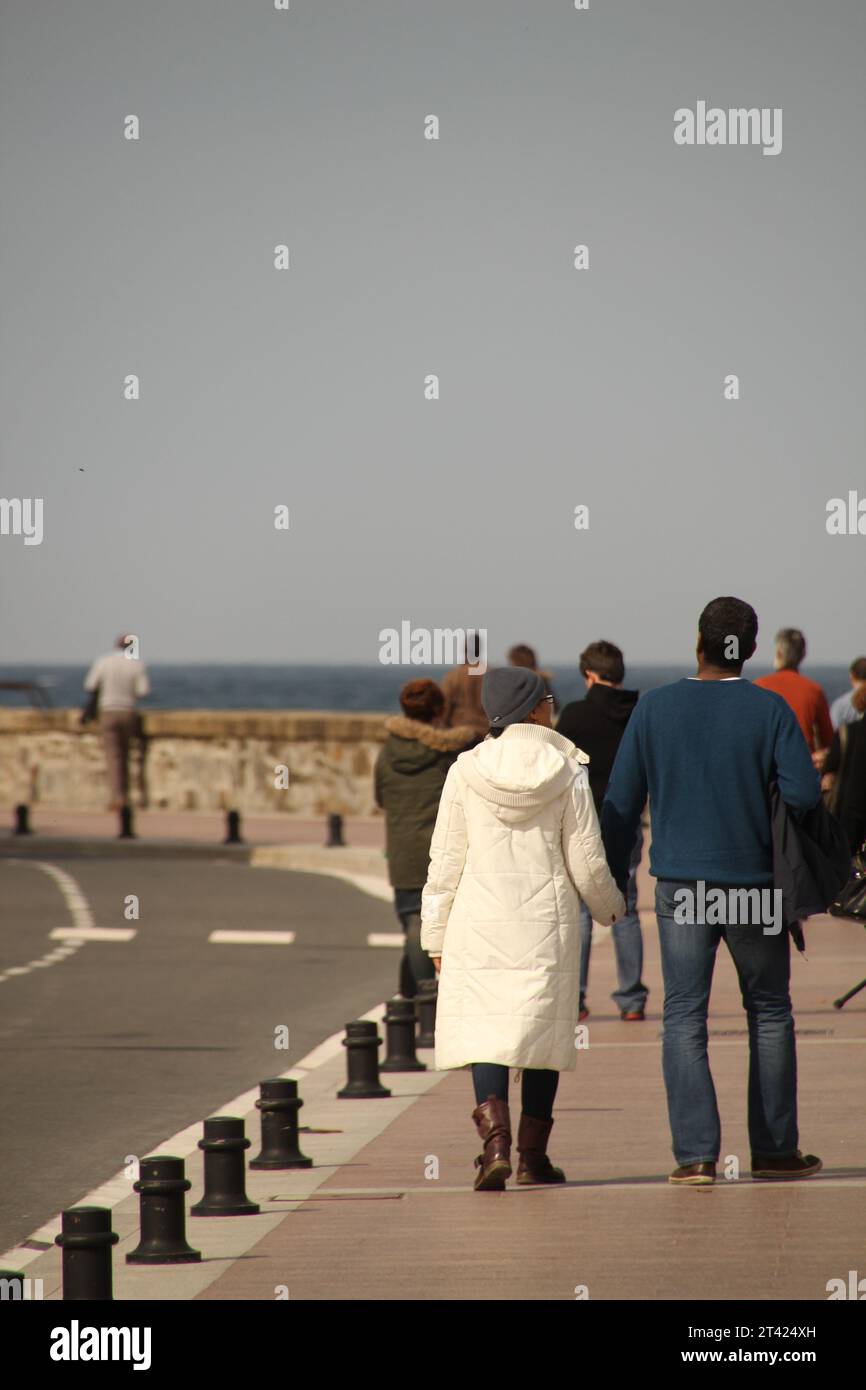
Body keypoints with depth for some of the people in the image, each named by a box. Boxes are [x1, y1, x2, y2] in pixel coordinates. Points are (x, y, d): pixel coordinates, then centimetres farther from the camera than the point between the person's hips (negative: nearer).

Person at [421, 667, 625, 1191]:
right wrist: (611, 906, 20)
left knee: (485, 1029, 2)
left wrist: (437, 935, 9)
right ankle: (534, 1155, 12)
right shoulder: (567, 772, -4)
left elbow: (445, 863, 1)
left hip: (480, 920, 0)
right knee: (542, 1028, 10)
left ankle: (496, 1142, -17)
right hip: (548, 919, 0)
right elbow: (588, 865, -1)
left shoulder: (467, 771, -2)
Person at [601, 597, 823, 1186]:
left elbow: (621, 803, 0)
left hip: (680, 883, 0)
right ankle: (775, 1148, 16)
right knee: (770, 1013, 13)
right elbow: (805, 794, -13)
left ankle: (696, 1153, -7)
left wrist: (615, 879, 9)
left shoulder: (655, 707, -1)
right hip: (755, 882, 0)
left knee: (684, 1016, 2)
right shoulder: (770, 710, -6)